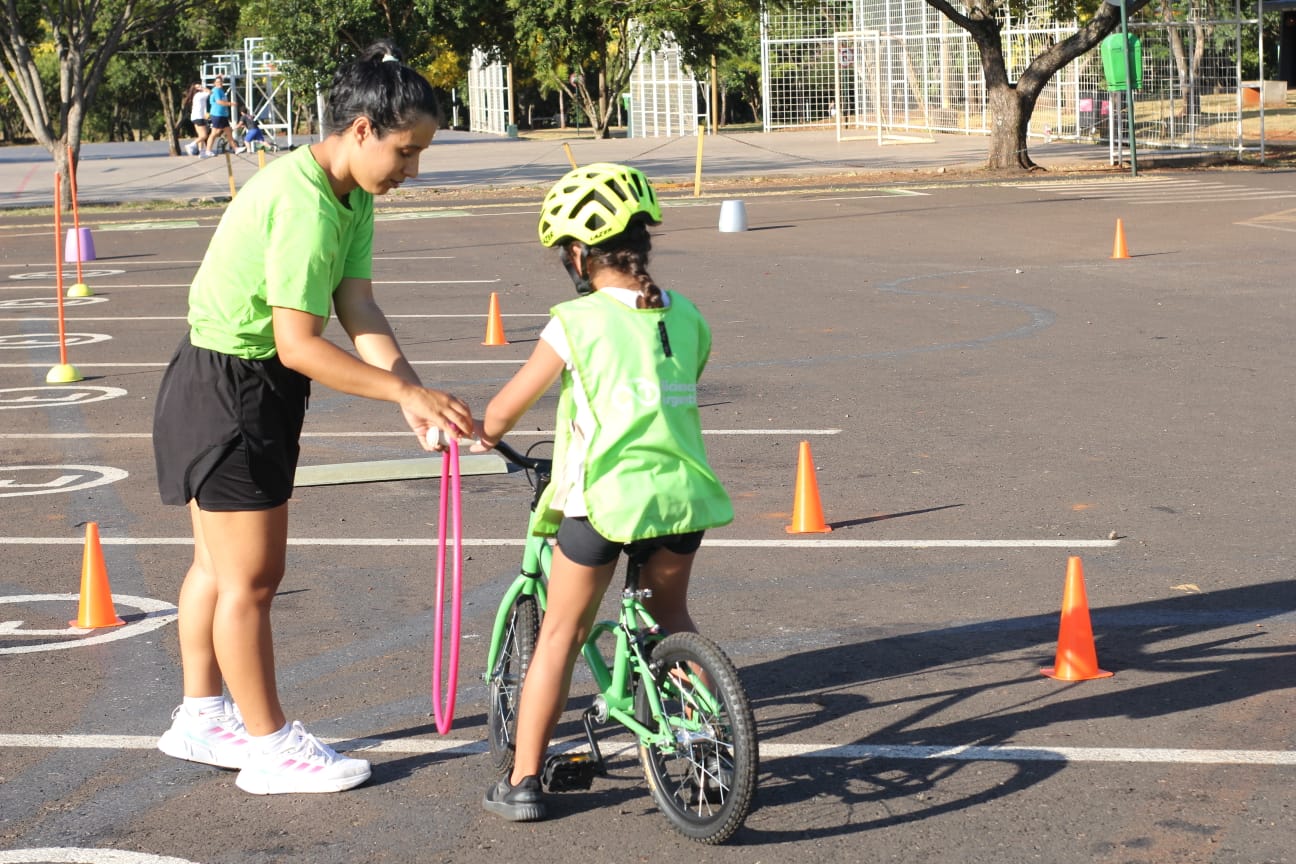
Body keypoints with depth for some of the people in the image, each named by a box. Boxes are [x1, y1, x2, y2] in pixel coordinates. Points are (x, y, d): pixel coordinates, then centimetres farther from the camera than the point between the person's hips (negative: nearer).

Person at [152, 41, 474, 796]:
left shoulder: (352, 199, 4)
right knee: (251, 577, 0)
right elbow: (298, 344, -28)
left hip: (252, 391, 10)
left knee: (223, 566, 20)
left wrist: (416, 397, -15)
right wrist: (405, 390, -27)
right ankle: (271, 747, 10)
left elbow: (360, 311, -3)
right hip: (227, 392, -10)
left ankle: (202, 718, 33)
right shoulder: (305, 203, -27)